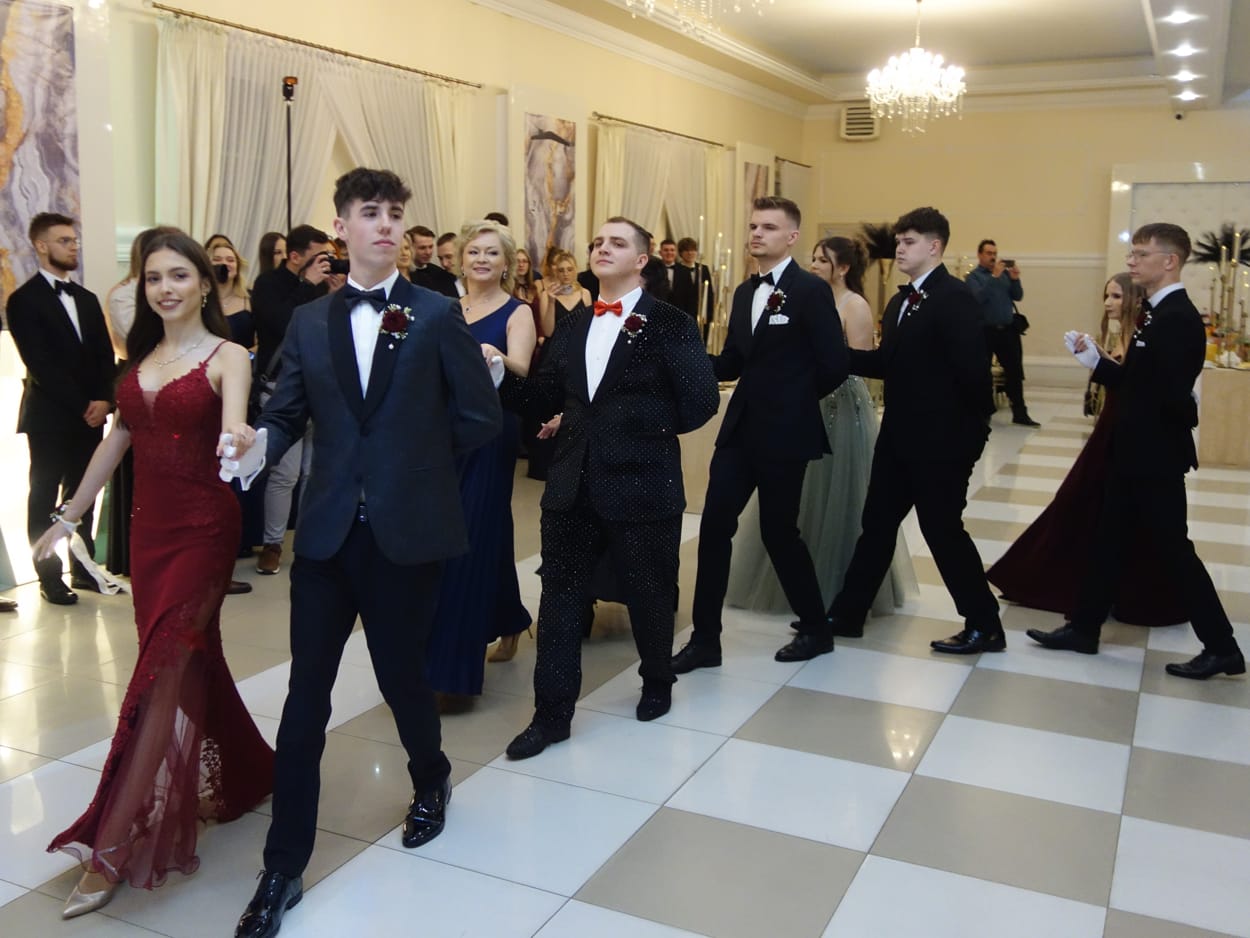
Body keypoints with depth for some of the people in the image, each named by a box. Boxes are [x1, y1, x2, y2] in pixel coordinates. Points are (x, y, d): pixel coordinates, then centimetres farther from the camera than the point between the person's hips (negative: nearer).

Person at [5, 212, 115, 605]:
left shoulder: (87, 299, 15)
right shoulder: (24, 299, -6)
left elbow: (105, 356, 10)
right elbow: (40, 364, -13)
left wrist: (103, 400, -6)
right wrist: (82, 406, -15)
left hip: (90, 415, 6)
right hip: (50, 416, -6)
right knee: (45, 499, 3)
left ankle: (83, 570, 18)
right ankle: (50, 578, 10)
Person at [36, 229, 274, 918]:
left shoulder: (226, 357, -7)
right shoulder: (140, 357, 11)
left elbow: (233, 434, -23)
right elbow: (118, 439, 16)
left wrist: (240, 442, -47)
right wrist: (69, 514, 18)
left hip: (203, 527, -6)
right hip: (149, 526, 6)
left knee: (164, 670, -8)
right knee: (191, 661, 13)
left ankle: (110, 851, -6)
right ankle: (239, 774, 35)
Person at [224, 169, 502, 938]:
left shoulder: (438, 315, -1)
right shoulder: (308, 322, 8)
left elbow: (481, 418, -2)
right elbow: (287, 415, 4)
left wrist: (416, 466, 4)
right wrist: (257, 448, -17)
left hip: (407, 532, -2)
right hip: (327, 531, 3)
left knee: (402, 674, 11)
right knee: (306, 697, 3)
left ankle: (431, 781, 44)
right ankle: (285, 867, 15)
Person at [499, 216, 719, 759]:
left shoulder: (670, 324, -5)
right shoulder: (571, 327, 12)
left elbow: (701, 401, -10)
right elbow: (544, 399, 6)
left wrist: (651, 429, -3)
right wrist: (498, 375, -9)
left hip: (642, 485, -4)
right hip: (572, 485, 5)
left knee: (649, 596, 12)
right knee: (559, 599, 6)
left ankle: (657, 684, 38)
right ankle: (551, 714, 17)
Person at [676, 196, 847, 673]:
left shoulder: (812, 290, -10)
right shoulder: (744, 292, 14)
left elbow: (834, 367, -13)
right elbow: (731, 363, 13)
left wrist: (792, 402, 0)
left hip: (784, 433, -7)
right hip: (740, 428, 7)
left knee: (778, 531, 3)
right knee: (714, 527, 3)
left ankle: (816, 629, 25)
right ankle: (705, 639, 12)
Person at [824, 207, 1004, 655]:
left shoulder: (955, 297, -14)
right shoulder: (898, 302, 14)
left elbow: (972, 370, -19)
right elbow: (887, 363, 10)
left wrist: (975, 431, -17)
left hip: (940, 440, -8)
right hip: (899, 436, 8)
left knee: (942, 530, 1)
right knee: (877, 524, 13)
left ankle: (985, 626, 16)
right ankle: (846, 614, 23)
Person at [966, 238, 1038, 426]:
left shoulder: (1004, 273, 9)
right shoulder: (973, 275, -2)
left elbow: (1018, 297, 6)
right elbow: (978, 297, -19)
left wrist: (1015, 279, -10)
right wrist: (994, 277, -23)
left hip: (1008, 330, 4)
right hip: (985, 331, -4)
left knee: (1015, 372, 3)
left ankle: (1020, 413, 8)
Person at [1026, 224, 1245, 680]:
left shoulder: (1178, 319, -21)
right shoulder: (1157, 314, 11)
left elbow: (1174, 395, -27)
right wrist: (1095, 360, 5)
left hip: (1155, 458, -10)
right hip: (1135, 454, 10)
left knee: (1173, 549, 0)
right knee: (1107, 542, 14)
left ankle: (1221, 648, 12)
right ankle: (1083, 628, 24)